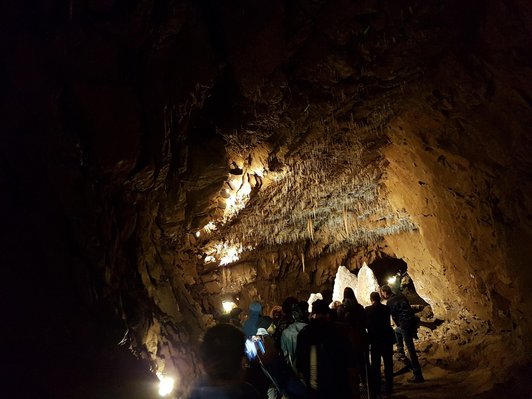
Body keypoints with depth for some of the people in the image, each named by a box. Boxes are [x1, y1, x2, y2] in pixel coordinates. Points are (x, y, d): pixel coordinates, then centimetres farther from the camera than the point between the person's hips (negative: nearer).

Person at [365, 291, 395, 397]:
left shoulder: (368, 310, -11)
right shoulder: (386, 308, -3)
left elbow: (366, 324, -3)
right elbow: (387, 323, 9)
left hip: (375, 340, -2)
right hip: (387, 338, 2)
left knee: (375, 365, 7)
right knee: (388, 364, 11)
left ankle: (376, 389, 8)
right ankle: (388, 388, 14)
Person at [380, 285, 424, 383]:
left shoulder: (389, 302, -6)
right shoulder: (401, 296, 16)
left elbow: (394, 317, -1)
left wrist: (399, 325, 17)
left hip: (405, 324, -8)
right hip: (413, 321, 8)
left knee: (410, 349, -7)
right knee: (397, 330, 36)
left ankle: (418, 375, -7)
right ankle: (400, 352, 40)